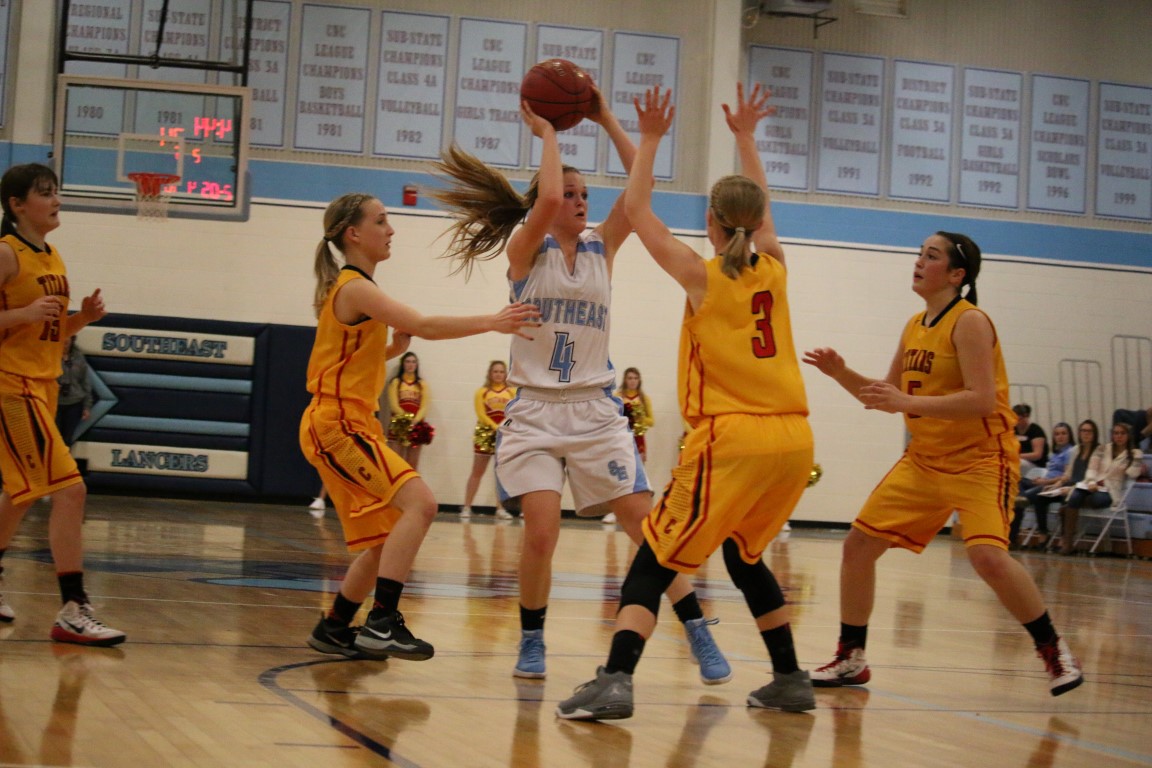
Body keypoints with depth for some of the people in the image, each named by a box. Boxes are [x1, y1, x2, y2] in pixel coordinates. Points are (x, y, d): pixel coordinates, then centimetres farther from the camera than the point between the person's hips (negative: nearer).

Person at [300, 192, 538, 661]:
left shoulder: (354, 288, 18)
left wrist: (396, 345, 7)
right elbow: (425, 326, -24)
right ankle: (382, 623, -28)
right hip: (336, 425, -10)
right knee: (419, 503, -24)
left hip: (354, 426, 10)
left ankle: (334, 630, 22)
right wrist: (492, 322, -28)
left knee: (385, 541, 14)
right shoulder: (355, 287, -13)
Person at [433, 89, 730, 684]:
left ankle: (699, 638, 1)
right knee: (541, 531, -16)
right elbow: (545, 199, -21)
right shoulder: (526, 251, -1)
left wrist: (608, 122, -3)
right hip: (536, 412, -3)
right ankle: (531, 642, 6)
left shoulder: (602, 249, 9)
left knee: (647, 525, -4)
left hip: (596, 411, 3)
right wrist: (546, 133, -9)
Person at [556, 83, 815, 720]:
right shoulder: (773, 271, 11)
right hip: (794, 437, 5)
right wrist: (745, 136, 42)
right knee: (744, 553, 26)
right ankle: (790, 680, 28)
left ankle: (614, 681, -21)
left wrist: (650, 140, 18)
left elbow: (637, 210, 10)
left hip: (732, 438, -5)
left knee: (654, 560, -4)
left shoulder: (702, 276, 0)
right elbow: (762, 209, 32)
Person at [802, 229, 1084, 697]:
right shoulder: (915, 327, 10)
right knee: (859, 543, 3)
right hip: (924, 460, 8)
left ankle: (1055, 652, -7)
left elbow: (982, 400, -25)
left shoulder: (969, 321, -14)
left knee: (987, 555, -26)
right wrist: (841, 374, 3)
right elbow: (888, 398, 18)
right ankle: (850, 661, 16)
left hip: (980, 459, -8)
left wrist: (908, 403, -30)